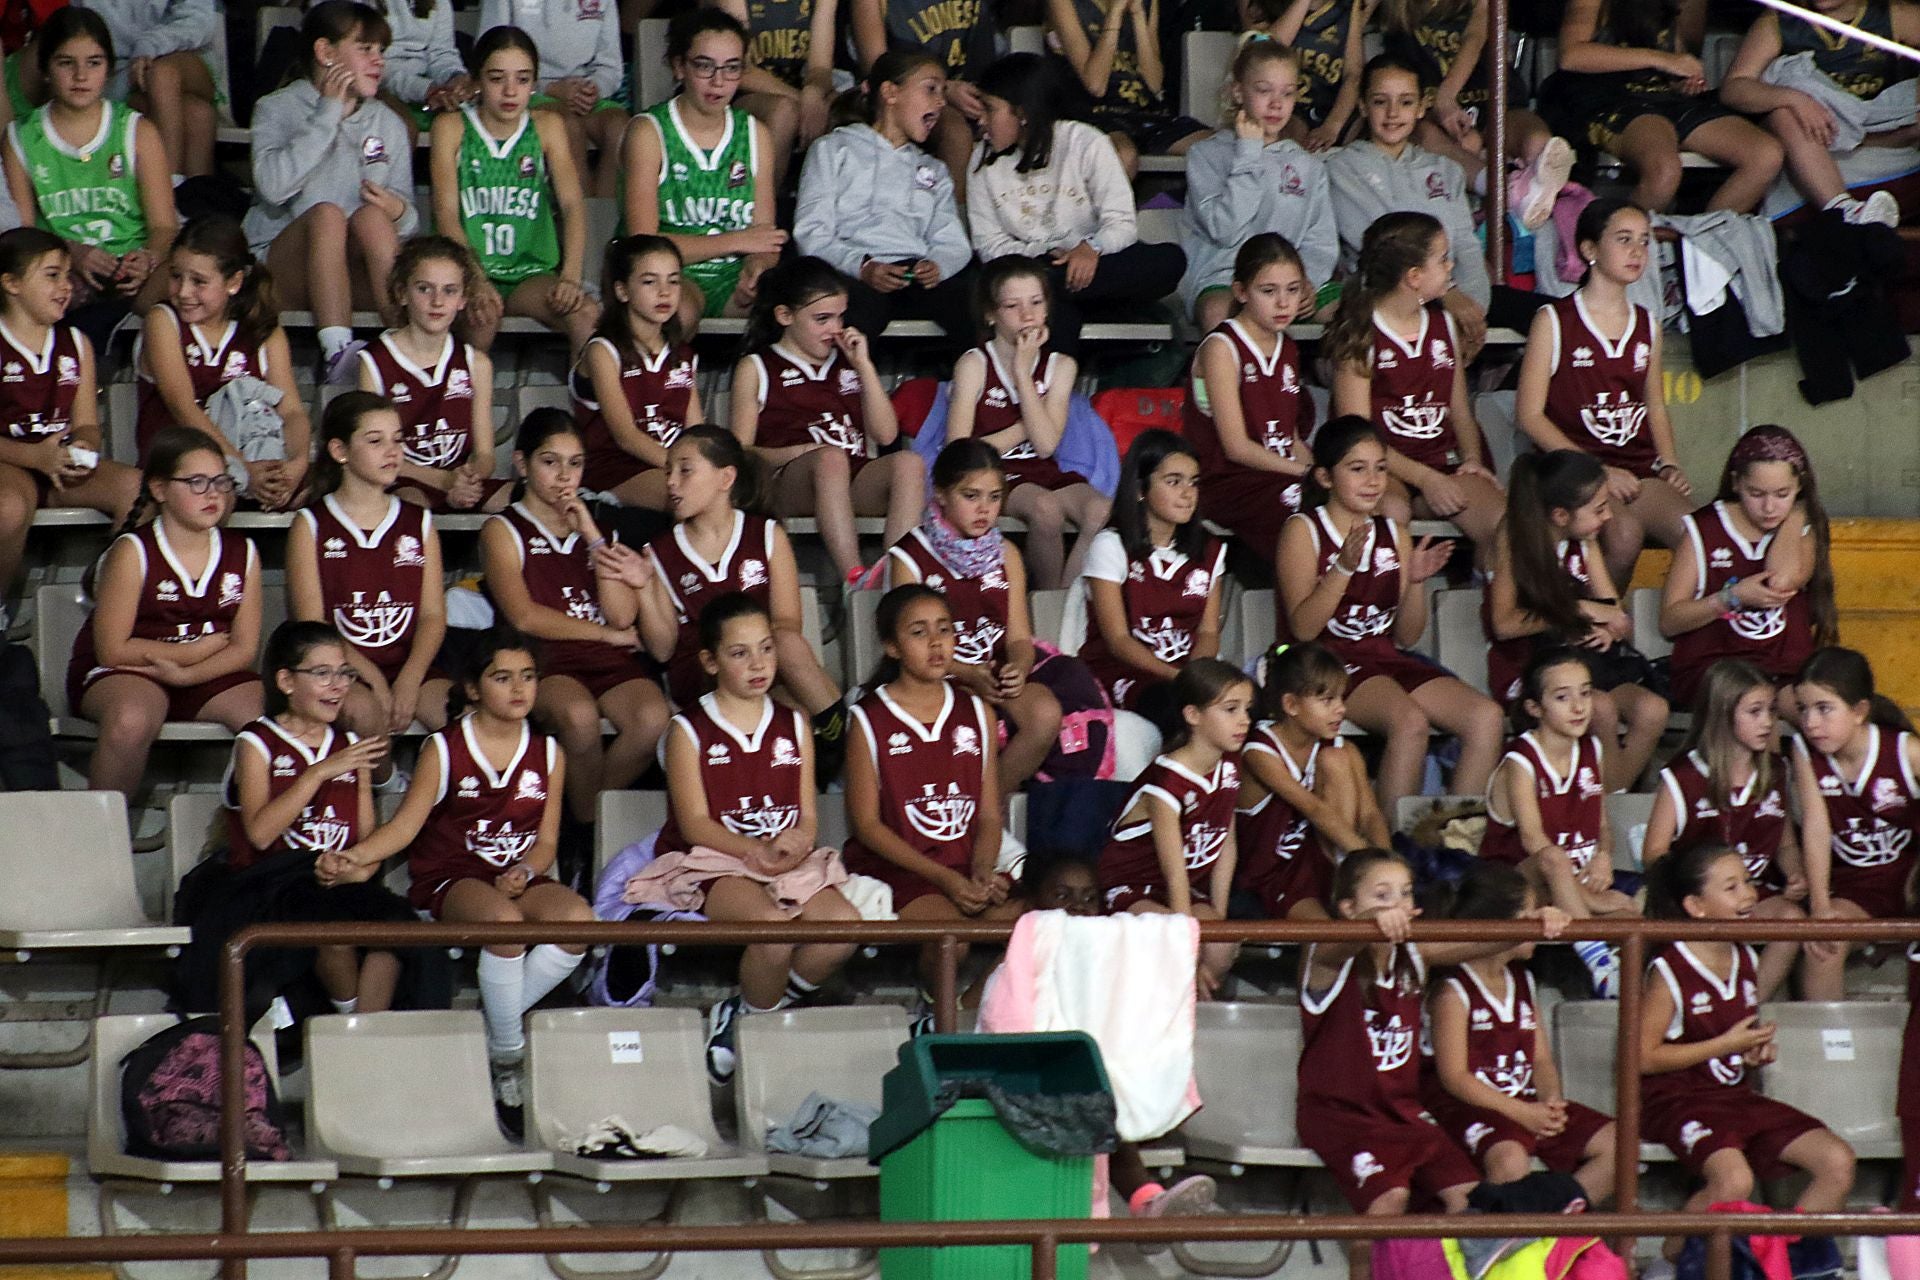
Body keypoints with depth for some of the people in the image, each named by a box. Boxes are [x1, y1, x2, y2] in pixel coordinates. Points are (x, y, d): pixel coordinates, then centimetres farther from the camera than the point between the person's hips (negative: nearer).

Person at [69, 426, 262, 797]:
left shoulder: (243, 554, 5)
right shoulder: (132, 553, -9)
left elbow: (244, 648, 1)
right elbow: (112, 650, -13)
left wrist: (185, 674, -18)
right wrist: (203, 648, -7)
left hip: (209, 676, 4)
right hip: (125, 675, -4)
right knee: (132, 720, -38)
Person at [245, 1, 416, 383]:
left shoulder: (387, 124, 18)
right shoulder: (277, 109, 7)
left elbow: (408, 218, 13)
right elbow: (273, 185, -14)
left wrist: (399, 212, -12)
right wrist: (328, 114, -11)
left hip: (362, 275, 2)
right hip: (282, 264, -2)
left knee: (371, 216, -29)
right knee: (326, 213, -33)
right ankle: (338, 351, -50)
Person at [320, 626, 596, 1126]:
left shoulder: (548, 754, 11)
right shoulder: (444, 750, 1)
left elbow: (546, 841, 11)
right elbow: (405, 825, -5)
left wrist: (524, 872, -12)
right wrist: (353, 858, -23)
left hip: (519, 878, 4)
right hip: (451, 879, -4)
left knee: (576, 917, -31)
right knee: (504, 921, -39)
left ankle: (493, 1027, -16)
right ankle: (507, 1056, -21)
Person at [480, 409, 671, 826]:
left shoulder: (593, 527, 23)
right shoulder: (504, 531, 11)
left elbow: (622, 616, 8)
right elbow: (524, 617, -4)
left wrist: (593, 537, 4)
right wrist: (607, 634, 1)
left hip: (612, 664, 4)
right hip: (547, 662, -4)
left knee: (652, 718, -30)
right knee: (578, 715, -38)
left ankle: (589, 813, -12)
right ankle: (585, 824, -17)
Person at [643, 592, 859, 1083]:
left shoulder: (793, 726, 16)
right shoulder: (689, 730, 3)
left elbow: (808, 816, 11)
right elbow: (694, 822, -6)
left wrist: (797, 842, -15)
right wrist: (754, 850, -23)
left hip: (788, 860, 5)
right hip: (710, 862, -5)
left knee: (843, 925, -26)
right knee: (773, 925, -36)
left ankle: (744, 1015, -7)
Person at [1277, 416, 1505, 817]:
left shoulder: (1393, 534, 14)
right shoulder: (1303, 531, -2)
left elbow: (1407, 634, 12)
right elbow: (1303, 628, -13)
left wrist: (1415, 583, -6)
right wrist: (1343, 569, -23)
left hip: (1386, 658, 6)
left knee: (1486, 717, -16)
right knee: (1410, 720, -34)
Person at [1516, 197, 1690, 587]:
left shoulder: (1647, 325, 18)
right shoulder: (1554, 321, 2)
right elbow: (1530, 414, -3)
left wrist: (1669, 465, 4)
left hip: (1640, 469, 4)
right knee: (1624, 533, -35)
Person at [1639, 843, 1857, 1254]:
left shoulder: (1746, 961, 11)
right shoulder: (1669, 972, -12)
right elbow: (1643, 1057, -15)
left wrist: (1757, 1054, 3)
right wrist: (1727, 1045, -14)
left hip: (1739, 1094, 8)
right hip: (1680, 1099, -7)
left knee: (1838, 1161, -7)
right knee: (1734, 1180, -34)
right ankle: (1673, 1258, -9)